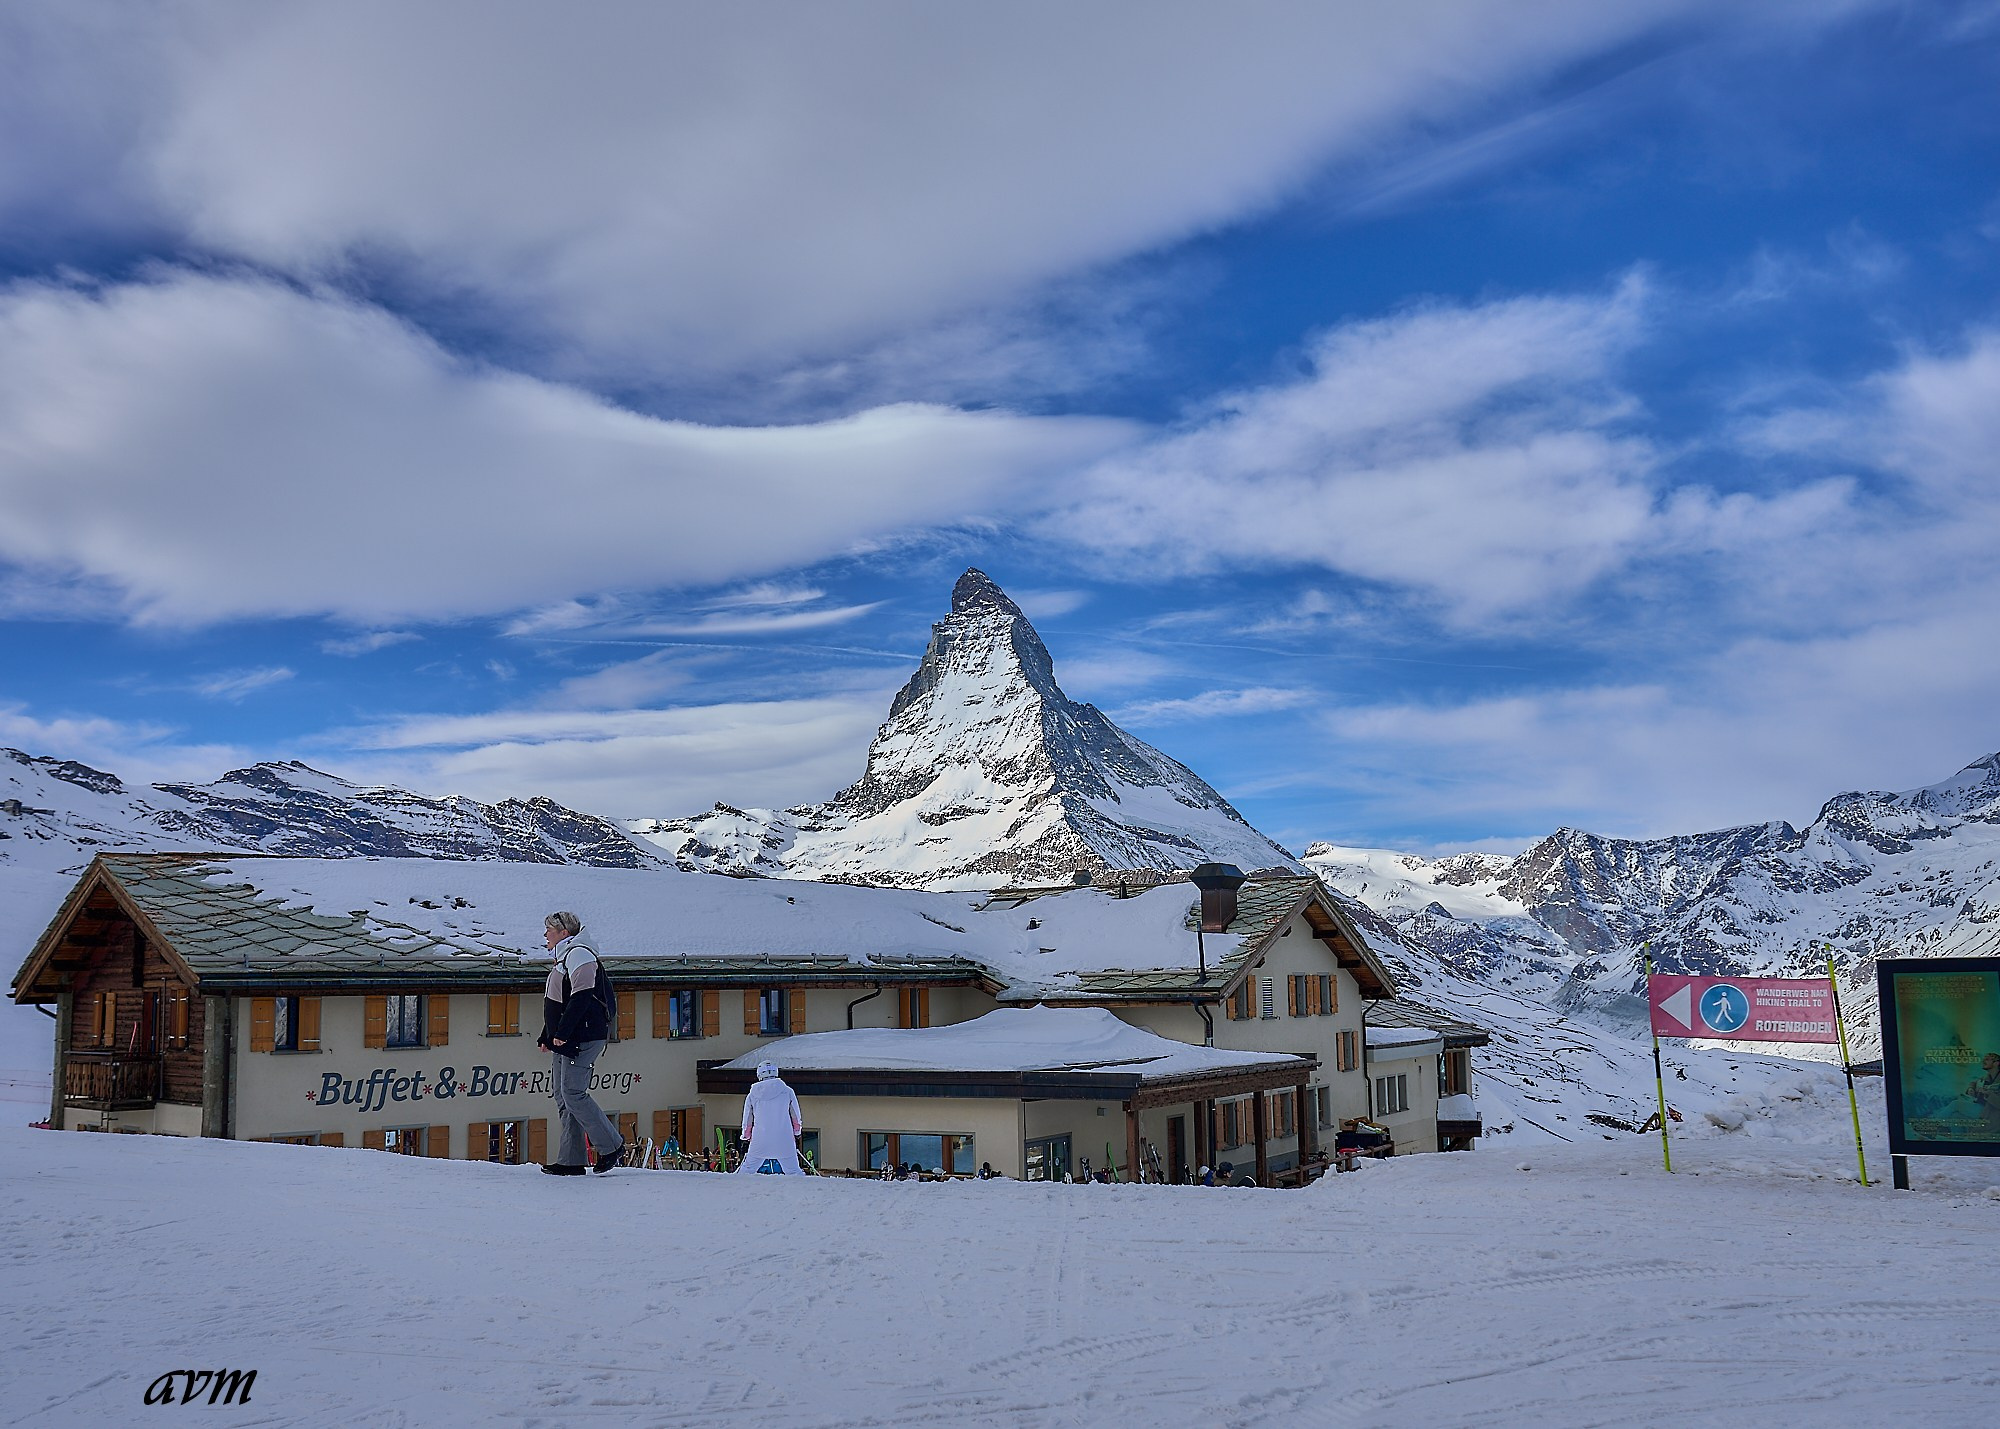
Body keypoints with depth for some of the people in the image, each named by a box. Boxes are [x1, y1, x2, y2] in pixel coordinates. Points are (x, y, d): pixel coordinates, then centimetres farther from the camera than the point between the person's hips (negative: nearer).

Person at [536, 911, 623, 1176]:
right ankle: (570, 1161, 8)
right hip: (565, 1042, 10)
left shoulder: (578, 954, -10)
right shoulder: (564, 958, 22)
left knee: (573, 1094, -13)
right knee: (563, 1097, 7)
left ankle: (611, 1145, -3)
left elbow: (581, 997, -22)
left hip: (582, 1039, -10)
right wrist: (546, 1037, 23)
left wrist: (562, 1033, -24)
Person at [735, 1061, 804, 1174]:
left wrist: (746, 1140, 24)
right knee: (793, 1170, 4)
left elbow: (747, 1120, 13)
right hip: (784, 1140, -1)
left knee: (747, 1169, 14)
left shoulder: (752, 1095, 7)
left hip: (759, 1141, 1)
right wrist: (796, 1135, 20)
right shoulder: (787, 1091, 2)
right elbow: (796, 1116, 8)